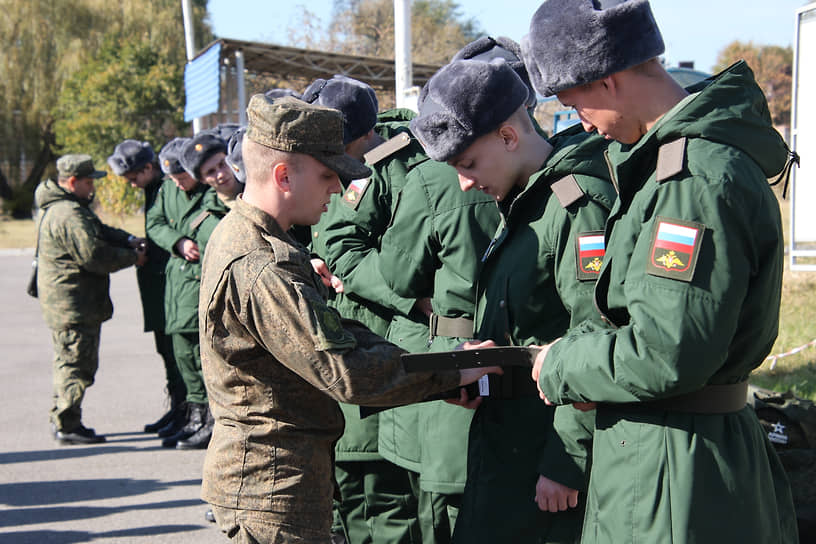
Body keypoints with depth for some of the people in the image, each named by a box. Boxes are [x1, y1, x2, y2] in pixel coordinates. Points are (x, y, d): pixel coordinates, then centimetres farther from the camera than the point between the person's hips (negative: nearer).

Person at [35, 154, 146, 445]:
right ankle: (67, 426, 1)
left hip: (63, 302, 11)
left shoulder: (58, 208, 15)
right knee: (78, 363, -5)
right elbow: (94, 256, -23)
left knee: (68, 361, 18)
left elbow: (101, 232, 18)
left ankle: (62, 419, 27)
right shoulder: (70, 215, -20)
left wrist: (128, 240, 1)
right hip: (73, 304, -11)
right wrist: (133, 257, -10)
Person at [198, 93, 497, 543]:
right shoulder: (262, 269, -25)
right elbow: (345, 371, -28)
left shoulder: (238, 233, 9)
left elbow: (325, 334, 11)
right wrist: (449, 370, -20)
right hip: (275, 484, -10)